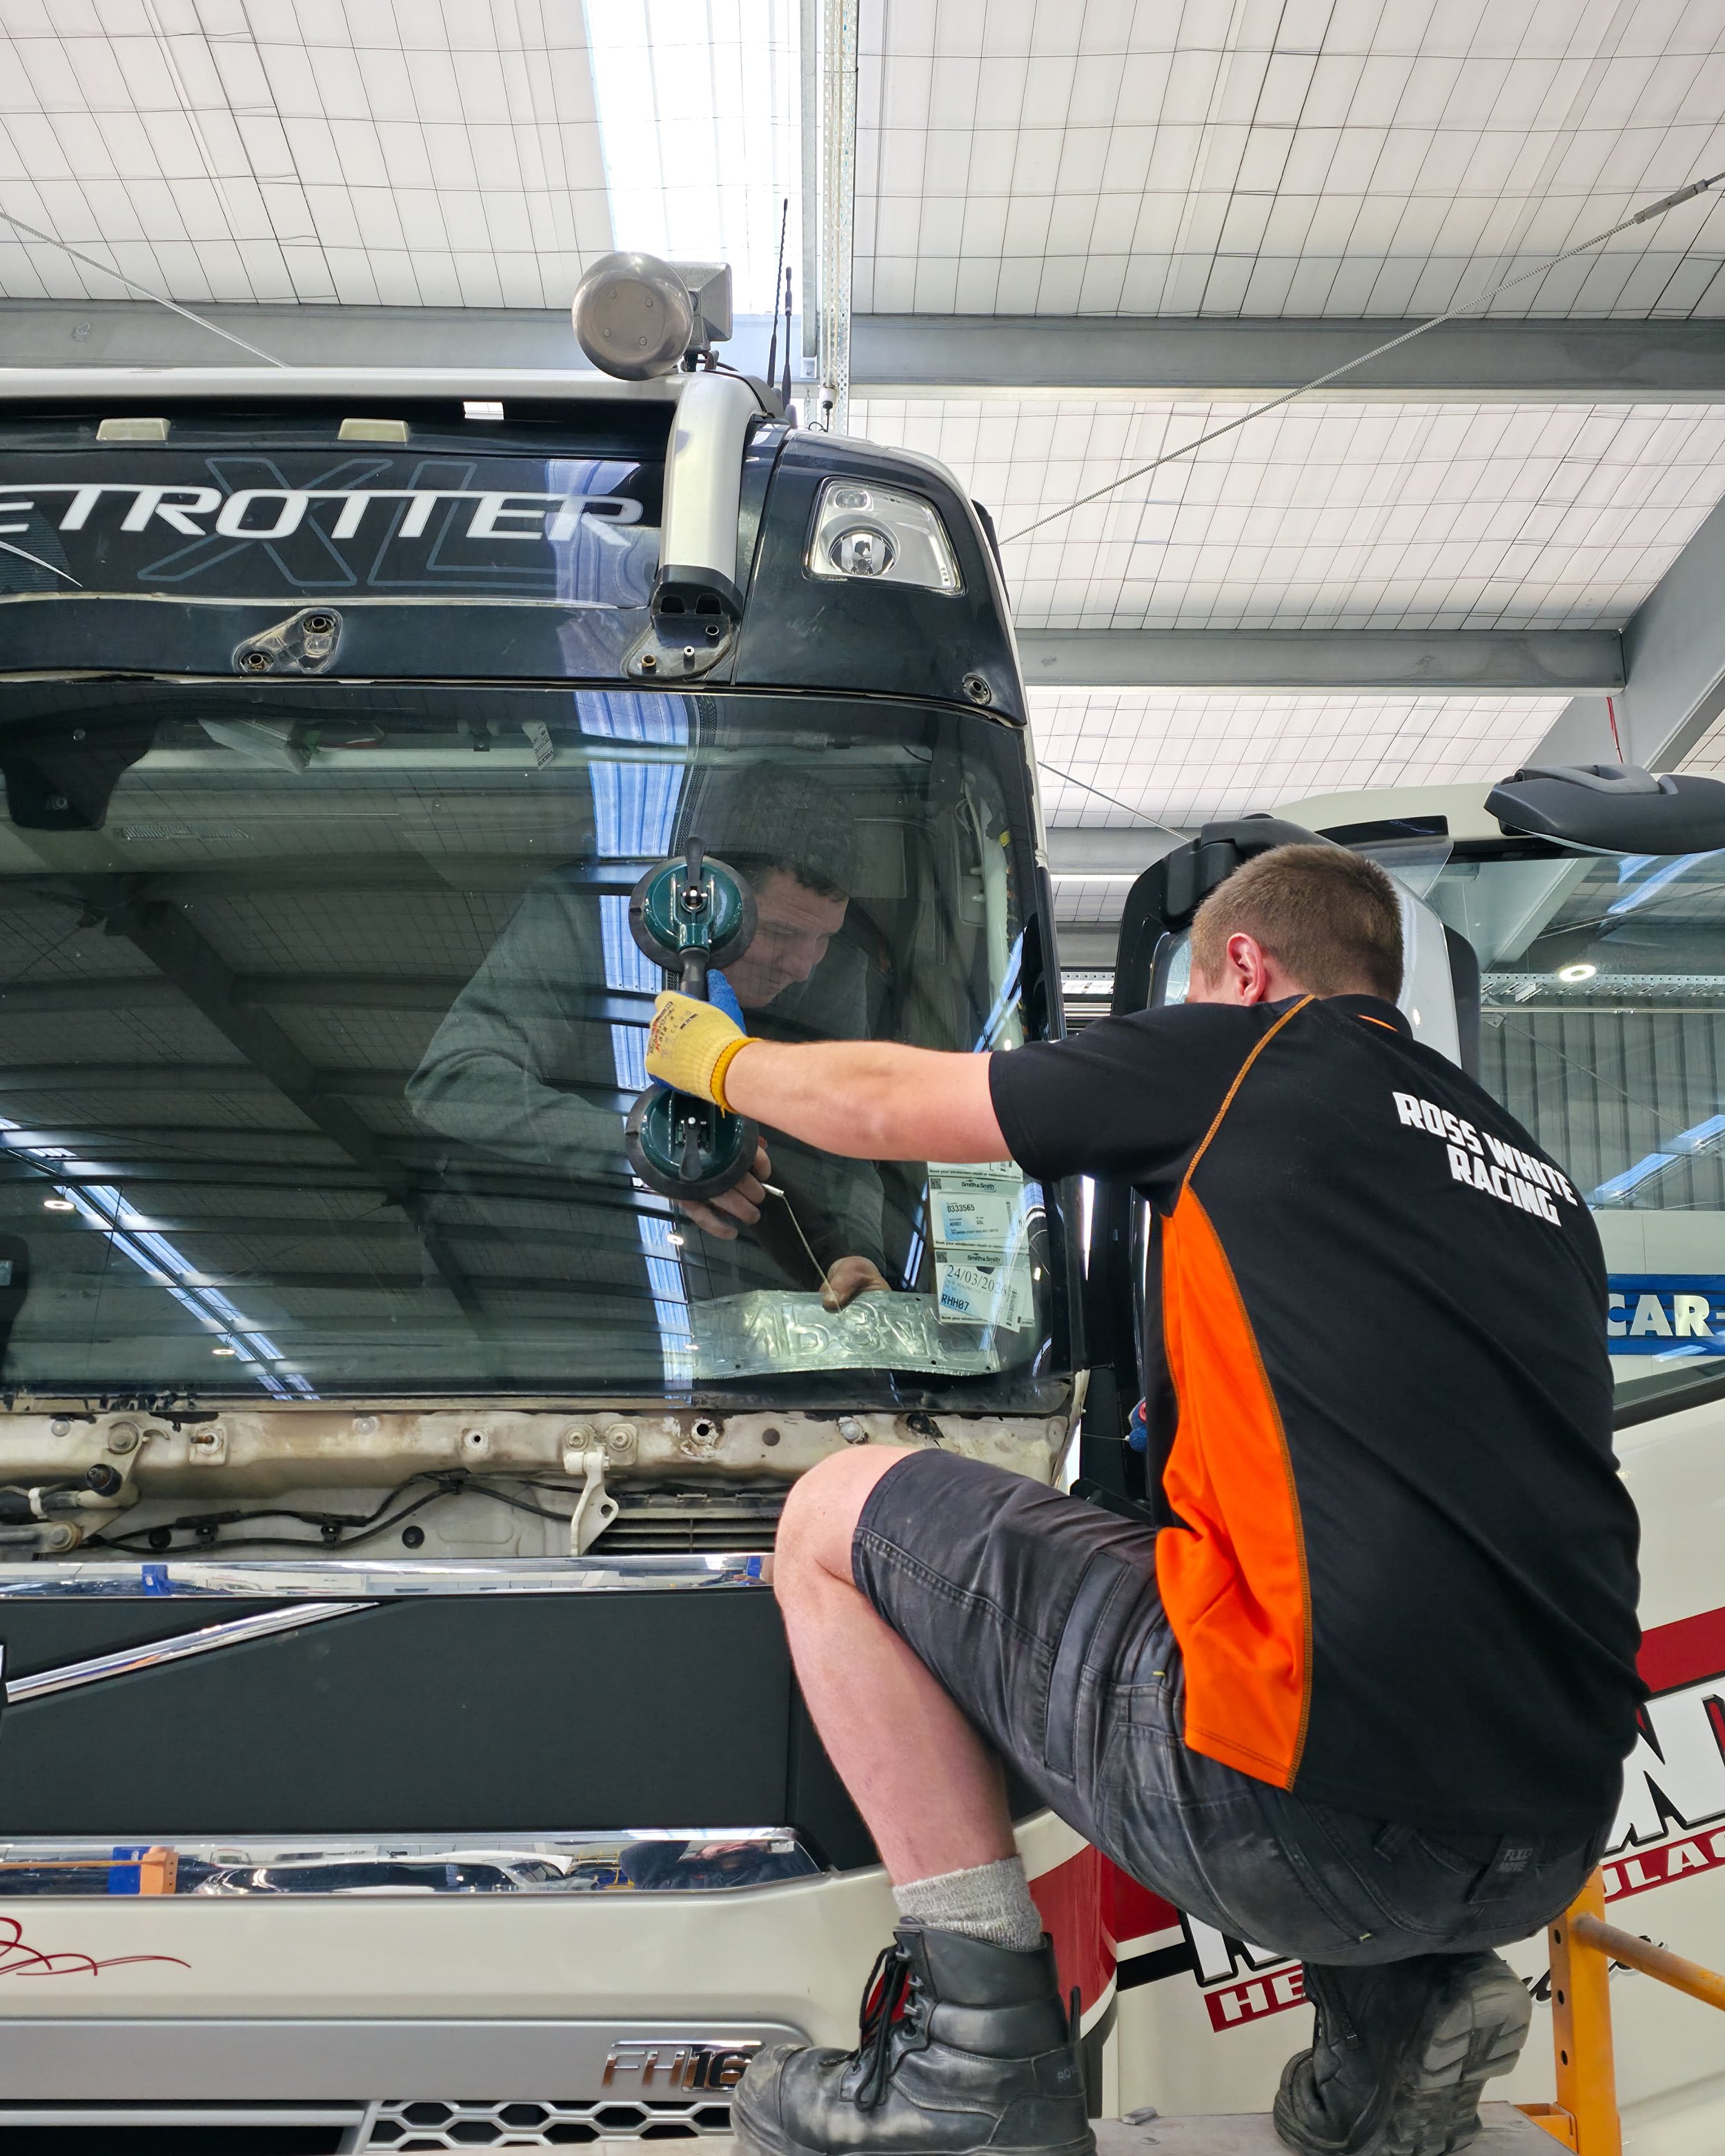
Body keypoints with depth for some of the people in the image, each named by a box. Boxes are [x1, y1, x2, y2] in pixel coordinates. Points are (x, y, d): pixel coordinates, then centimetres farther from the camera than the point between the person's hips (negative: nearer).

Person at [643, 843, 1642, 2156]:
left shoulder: (1254, 1051, 3)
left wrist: (719, 1056, 31)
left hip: (1321, 1797, -8)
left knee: (840, 1520, 7)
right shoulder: (1533, 1173, 19)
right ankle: (1401, 1994, 16)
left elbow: (881, 1105, 12)